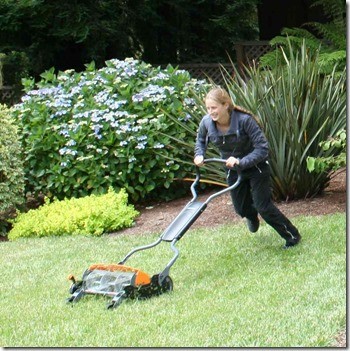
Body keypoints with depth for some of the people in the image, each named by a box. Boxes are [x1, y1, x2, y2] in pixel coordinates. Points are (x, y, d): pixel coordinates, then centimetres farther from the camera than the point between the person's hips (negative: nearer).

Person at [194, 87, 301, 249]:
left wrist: (241, 161, -42)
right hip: (233, 170, 5)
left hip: (256, 167, -5)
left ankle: (292, 235, 13)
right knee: (241, 208, 13)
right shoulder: (207, 122, -19)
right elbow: (200, 139, 7)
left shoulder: (244, 120, -34)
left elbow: (262, 148, -31)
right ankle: (252, 216, 53)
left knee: (263, 206, -7)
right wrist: (199, 155, -12)